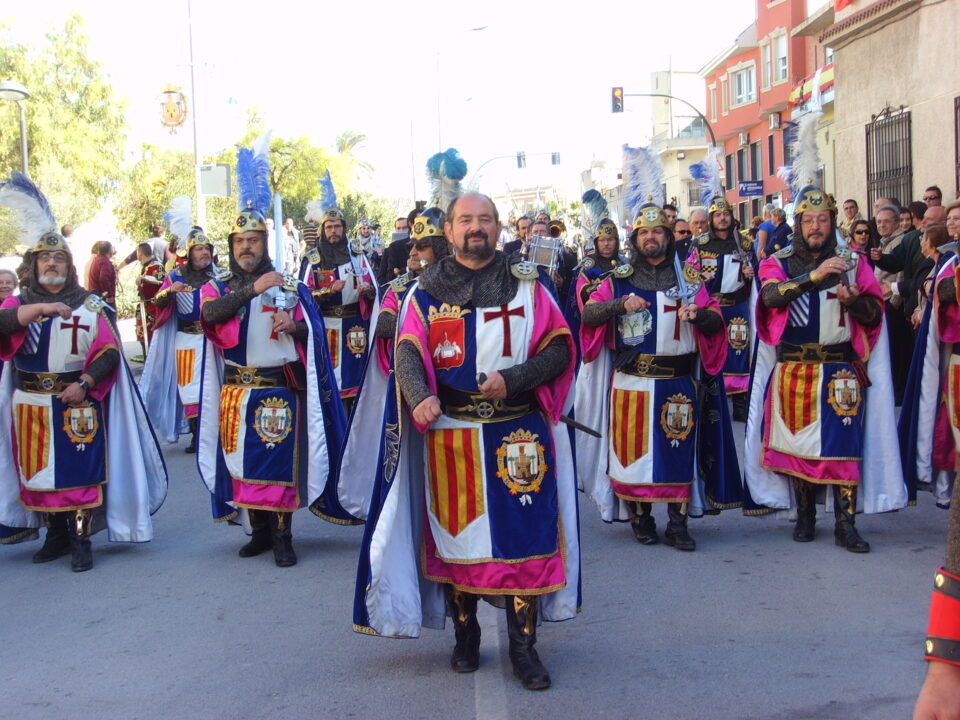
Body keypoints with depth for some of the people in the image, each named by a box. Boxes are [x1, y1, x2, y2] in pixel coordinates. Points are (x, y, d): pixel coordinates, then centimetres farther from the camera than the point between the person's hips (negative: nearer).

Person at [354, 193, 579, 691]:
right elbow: (407, 352, -4)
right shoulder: (427, 290, 7)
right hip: (449, 432, 0)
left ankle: (523, 646, 11)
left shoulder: (526, 284, 7)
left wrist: (513, 379, -14)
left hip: (518, 433, 0)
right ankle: (465, 635, 25)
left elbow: (560, 347, 2)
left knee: (524, 535, -1)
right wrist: (420, 396, -25)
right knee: (456, 535, 7)